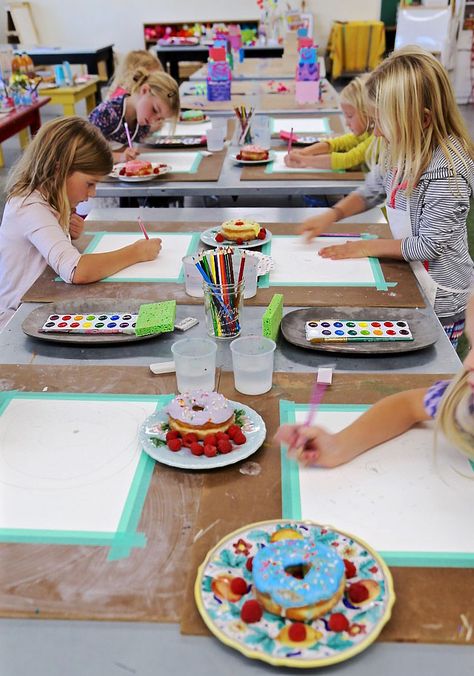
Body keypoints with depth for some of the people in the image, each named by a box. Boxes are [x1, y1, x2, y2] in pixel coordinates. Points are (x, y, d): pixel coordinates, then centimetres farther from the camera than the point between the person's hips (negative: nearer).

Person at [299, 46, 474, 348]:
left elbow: (429, 245, -22)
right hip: (409, 279, 8)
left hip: (439, 300, -7)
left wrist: (367, 247, -13)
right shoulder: (402, 148, -3)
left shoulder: (447, 170, -27)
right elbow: (372, 189, 14)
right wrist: (332, 214, -3)